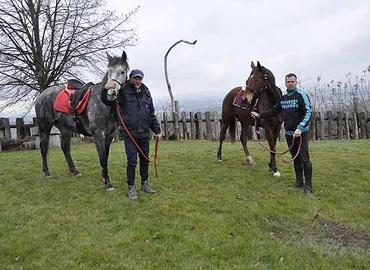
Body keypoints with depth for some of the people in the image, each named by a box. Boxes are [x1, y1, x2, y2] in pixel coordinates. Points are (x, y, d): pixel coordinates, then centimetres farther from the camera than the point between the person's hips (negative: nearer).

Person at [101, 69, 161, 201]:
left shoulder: (146, 94, 9)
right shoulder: (123, 93, -5)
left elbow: (152, 115, 15)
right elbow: (107, 101, -14)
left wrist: (157, 130, 11)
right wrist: (106, 89, -34)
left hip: (144, 134, 5)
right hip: (129, 134, -4)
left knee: (145, 160, 13)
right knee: (132, 161, -3)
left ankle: (145, 184, 28)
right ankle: (131, 188, 11)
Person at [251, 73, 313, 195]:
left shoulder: (301, 95, -10)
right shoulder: (283, 98, 9)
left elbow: (308, 112, -19)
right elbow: (274, 111, 18)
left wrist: (300, 127, -31)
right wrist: (259, 115, 11)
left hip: (302, 132, -6)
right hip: (289, 133, 6)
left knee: (304, 158, -5)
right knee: (295, 158, 15)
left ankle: (308, 185, 4)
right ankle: (299, 181, 27)